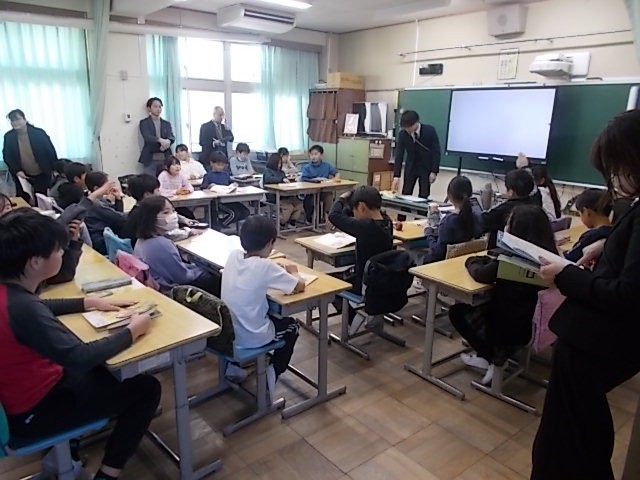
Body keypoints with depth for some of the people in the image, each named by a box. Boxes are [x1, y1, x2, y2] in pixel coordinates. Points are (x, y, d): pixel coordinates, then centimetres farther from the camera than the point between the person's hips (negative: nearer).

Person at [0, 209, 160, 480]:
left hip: (22, 391, 9)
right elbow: (80, 358, -36)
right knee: (146, 388, -4)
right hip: (33, 412, -9)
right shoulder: (22, 307, -35)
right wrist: (132, 331, -23)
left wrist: (90, 302, 8)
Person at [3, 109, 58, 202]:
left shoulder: (39, 133, -13)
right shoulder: (8, 137, -5)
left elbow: (51, 151, -8)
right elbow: (7, 156, 2)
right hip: (22, 175, 2)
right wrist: (16, 171, -11)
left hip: (41, 175, -2)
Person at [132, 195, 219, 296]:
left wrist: (194, 266, 8)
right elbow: (183, 277, -19)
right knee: (217, 281, 5)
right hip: (170, 292, -9)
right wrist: (200, 270, -2)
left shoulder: (142, 240, 0)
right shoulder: (162, 244, -28)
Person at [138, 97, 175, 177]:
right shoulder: (144, 123, 6)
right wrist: (160, 140, -30)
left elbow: (172, 137, 3)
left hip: (165, 158, 3)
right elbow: (147, 137, -11)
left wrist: (167, 142, -21)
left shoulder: (167, 124, 18)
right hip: (150, 159, -3)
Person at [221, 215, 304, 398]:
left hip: (227, 331, 6)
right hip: (251, 338, -5)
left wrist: (280, 271, 9)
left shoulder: (233, 255, -5)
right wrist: (292, 271, 7)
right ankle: (271, 374, 19)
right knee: (291, 325, 22)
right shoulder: (265, 266, -22)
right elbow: (300, 286, -12)